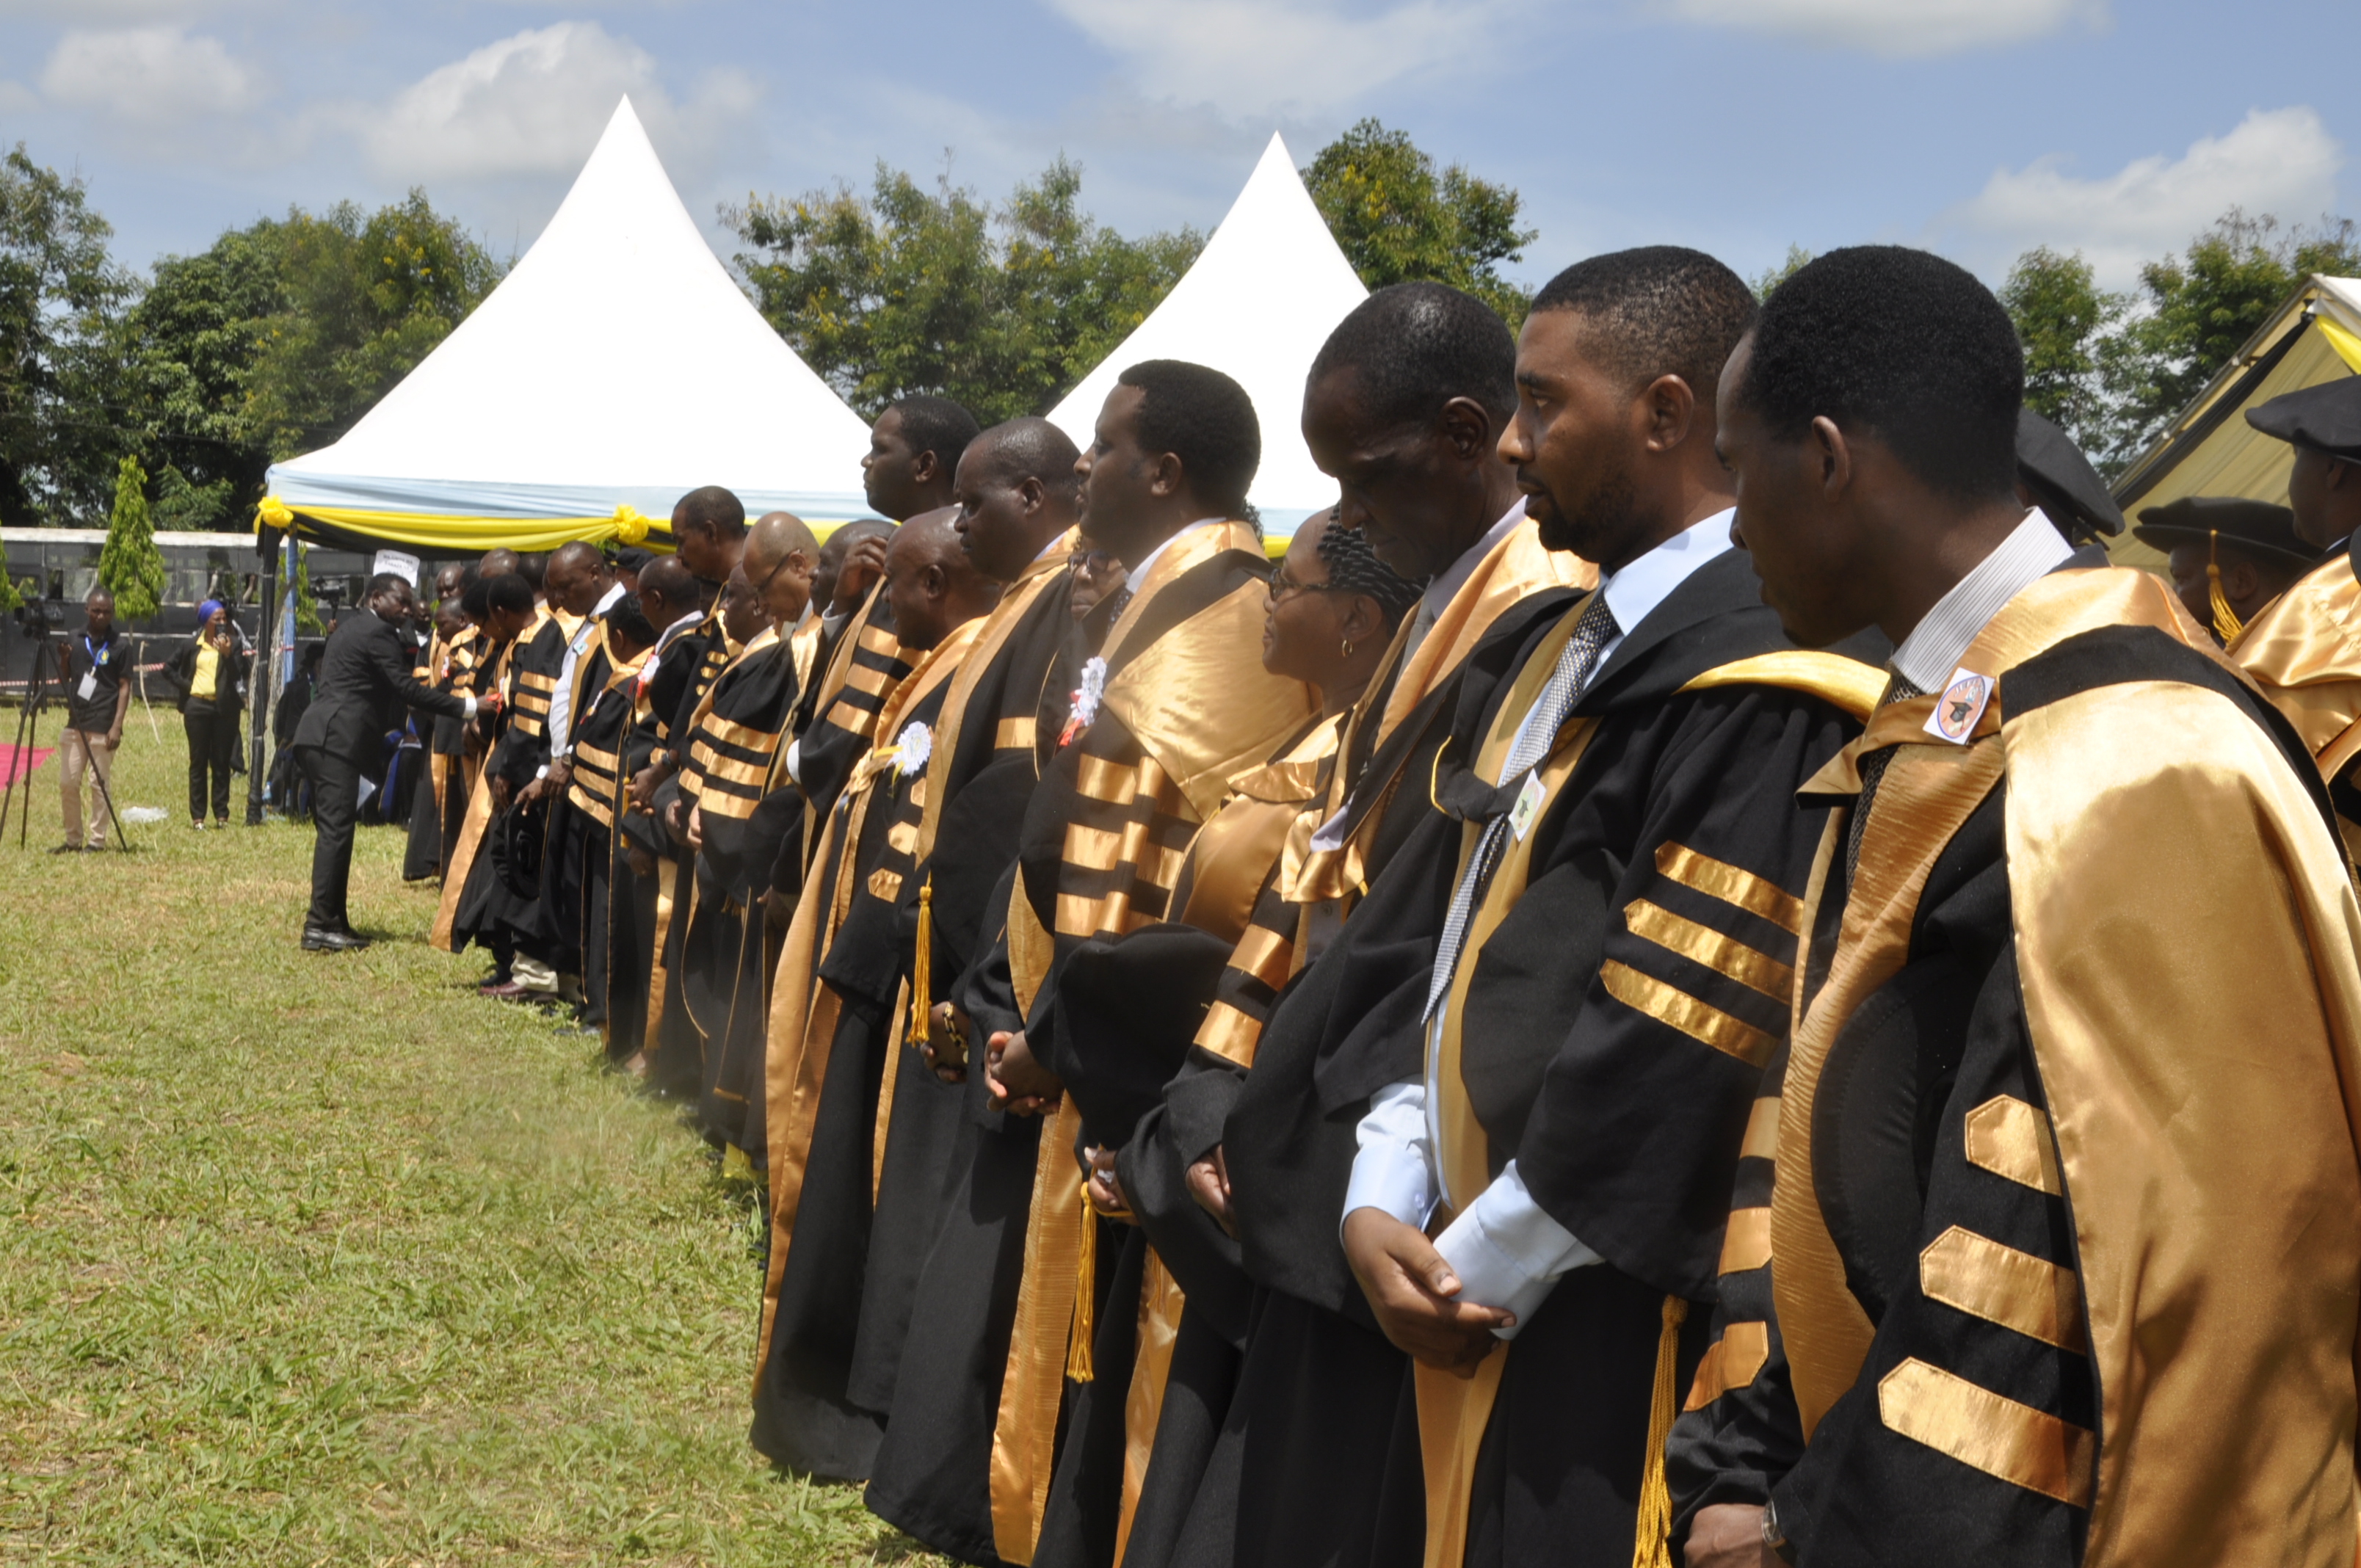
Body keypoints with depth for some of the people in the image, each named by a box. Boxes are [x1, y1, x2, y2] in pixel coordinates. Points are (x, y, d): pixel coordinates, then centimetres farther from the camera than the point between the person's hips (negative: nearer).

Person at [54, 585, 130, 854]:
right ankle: (73, 839, 14)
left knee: (100, 784, -1)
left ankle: (97, 840, 5)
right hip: (75, 723, 5)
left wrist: (117, 726, -12)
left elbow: (124, 687, -4)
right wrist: (63, 660, -8)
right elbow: (64, 680, 14)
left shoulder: (120, 646, -2)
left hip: (102, 728, -4)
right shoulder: (74, 641, 9)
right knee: (68, 782, 5)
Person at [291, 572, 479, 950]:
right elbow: (408, 689, -16)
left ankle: (333, 922, 12)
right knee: (336, 829, -12)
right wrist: (465, 707, -16)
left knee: (334, 830, 10)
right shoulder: (378, 633, -9)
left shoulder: (349, 626, 21)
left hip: (322, 736, 11)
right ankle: (319, 925, -15)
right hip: (337, 739, -11)